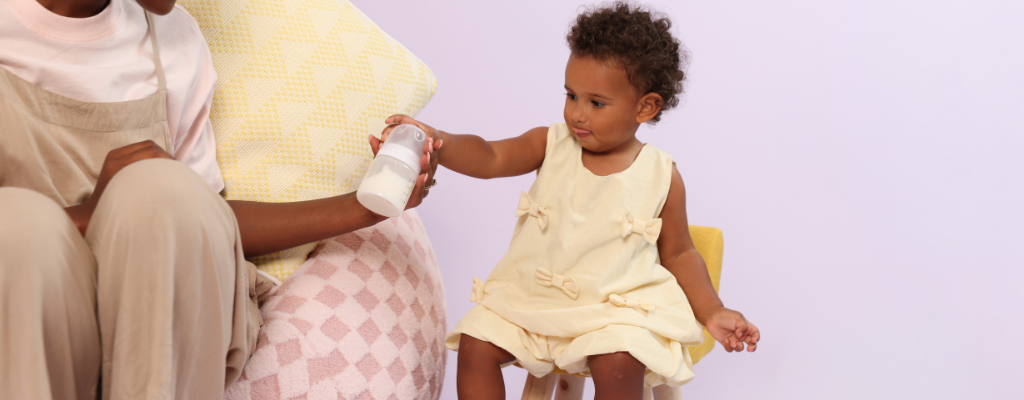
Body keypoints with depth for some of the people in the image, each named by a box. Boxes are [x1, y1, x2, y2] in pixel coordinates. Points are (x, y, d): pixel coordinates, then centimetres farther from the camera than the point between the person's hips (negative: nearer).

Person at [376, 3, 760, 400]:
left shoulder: (662, 177, -3)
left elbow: (679, 254, 6)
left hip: (614, 305, -3)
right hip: (530, 295, 3)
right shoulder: (551, 145, 0)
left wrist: (712, 313, -3)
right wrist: (434, 139, -31)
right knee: (475, 344, -11)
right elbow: (489, 158, -13)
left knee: (618, 364, -30)